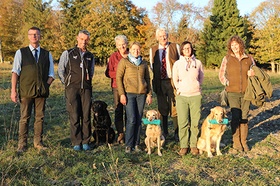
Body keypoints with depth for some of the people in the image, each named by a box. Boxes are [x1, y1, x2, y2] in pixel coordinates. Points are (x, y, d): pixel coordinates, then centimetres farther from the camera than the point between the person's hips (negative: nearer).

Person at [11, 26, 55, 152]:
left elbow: (51, 74, 13)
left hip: (41, 91, 2)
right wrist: (13, 90, -9)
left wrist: (46, 85, -4)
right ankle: (22, 144, 9)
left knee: (40, 117, 6)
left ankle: (38, 142, 17)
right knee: (24, 118, 0)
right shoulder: (21, 52, 7)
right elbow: (15, 72, 0)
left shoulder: (47, 54, 13)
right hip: (26, 90, -2)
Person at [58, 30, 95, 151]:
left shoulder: (90, 56, 14)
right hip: (72, 88, -3)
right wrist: (67, 83, 9)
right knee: (74, 116, -4)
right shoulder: (68, 53, 4)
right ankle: (76, 142, 3)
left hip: (86, 89, 3)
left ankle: (85, 141, 10)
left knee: (86, 116, 2)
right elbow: (60, 70, 8)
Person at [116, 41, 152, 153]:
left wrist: (149, 94, 11)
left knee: (139, 120, 4)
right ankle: (128, 145, 0)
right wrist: (122, 94, -9)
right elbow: (118, 78, -1)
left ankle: (136, 144, 13)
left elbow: (147, 79, 19)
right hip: (129, 93, -4)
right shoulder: (124, 61, 3)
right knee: (131, 120, -10)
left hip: (141, 94, 4)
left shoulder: (144, 64, 16)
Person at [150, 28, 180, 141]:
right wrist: (157, 76, 0)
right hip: (159, 82, 2)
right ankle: (164, 132, 20)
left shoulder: (175, 47, 5)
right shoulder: (153, 50, 10)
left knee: (175, 107, -2)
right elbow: (152, 66, 15)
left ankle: (177, 132, 8)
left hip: (173, 81, -2)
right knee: (162, 108, 9)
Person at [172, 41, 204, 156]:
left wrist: (197, 87, 8)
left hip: (196, 95, 1)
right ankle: (183, 146, 6)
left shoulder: (198, 63, 6)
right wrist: (179, 89, 7)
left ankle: (194, 145, 11)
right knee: (183, 122, -2)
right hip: (182, 96, 0)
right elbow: (175, 79, 15)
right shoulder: (177, 64, 5)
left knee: (195, 122, 1)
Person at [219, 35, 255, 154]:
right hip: (233, 92, -1)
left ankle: (244, 143, 19)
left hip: (246, 92, 2)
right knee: (235, 117, -5)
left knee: (244, 118, 7)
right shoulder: (227, 59, 4)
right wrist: (227, 83, -2)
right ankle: (236, 145, 2)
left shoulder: (249, 59, 7)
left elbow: (255, 72, 18)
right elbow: (221, 74, 11)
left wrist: (252, 74, -4)